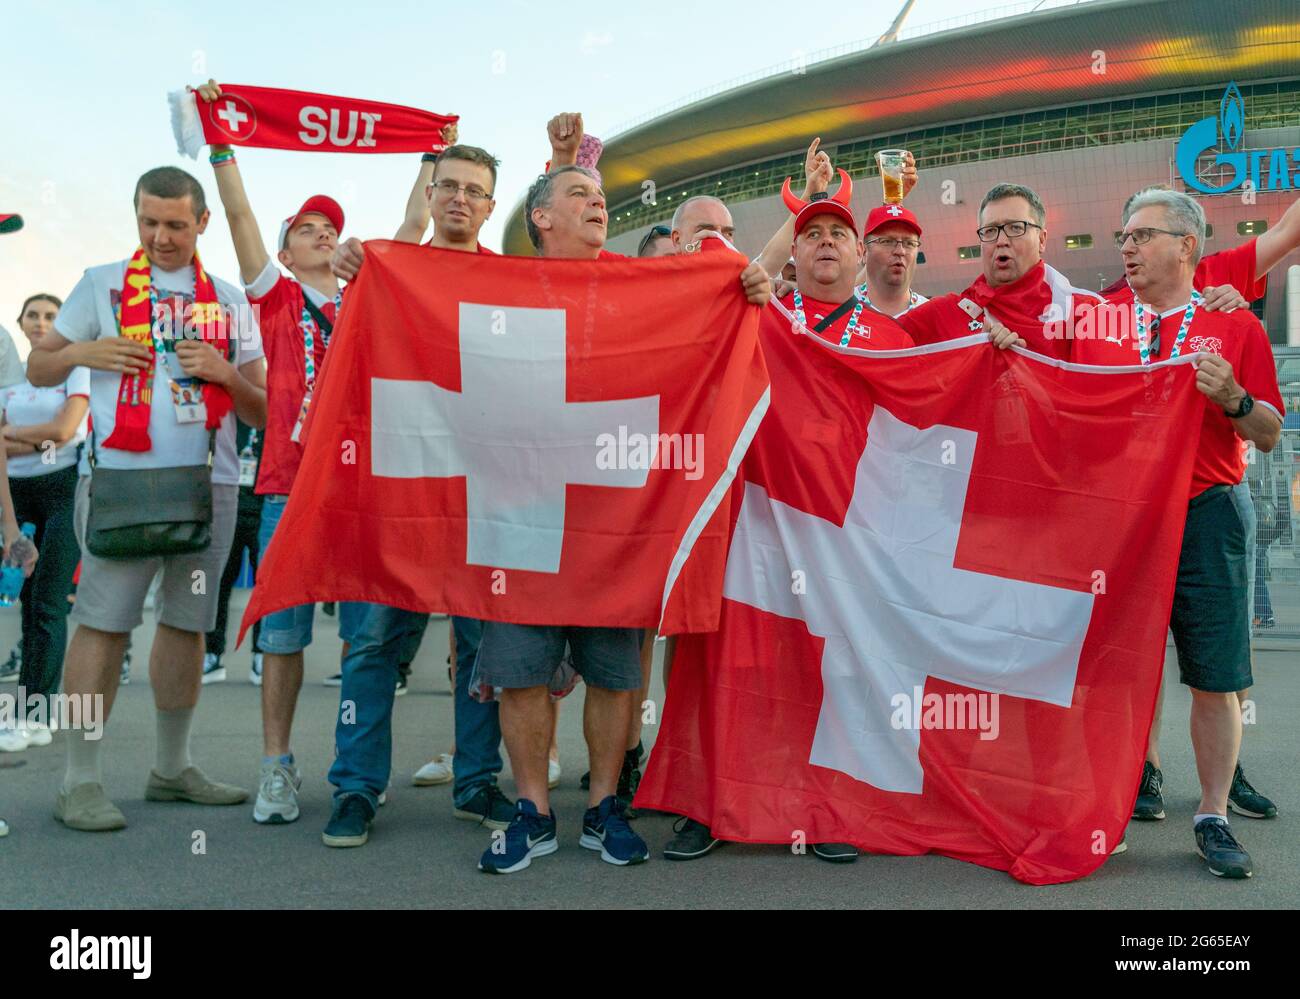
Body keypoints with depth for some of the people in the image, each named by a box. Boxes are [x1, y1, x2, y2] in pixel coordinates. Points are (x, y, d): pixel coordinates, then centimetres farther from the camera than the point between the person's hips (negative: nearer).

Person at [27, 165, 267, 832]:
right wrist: (81, 353, -7)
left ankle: (172, 767, 19)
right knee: (103, 620, -7)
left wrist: (224, 373, -6)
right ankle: (81, 779, -1)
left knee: (187, 621, 7)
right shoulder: (101, 284, 10)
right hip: (121, 476, -3)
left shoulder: (230, 300, 15)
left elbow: (262, 411, 14)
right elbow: (38, 368, 13)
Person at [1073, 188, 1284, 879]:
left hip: (1204, 518, -1)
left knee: (1215, 679, 2)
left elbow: (1269, 437, 5)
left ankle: (1213, 817, 15)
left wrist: (1232, 398, -14)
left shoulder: (1235, 325, 5)